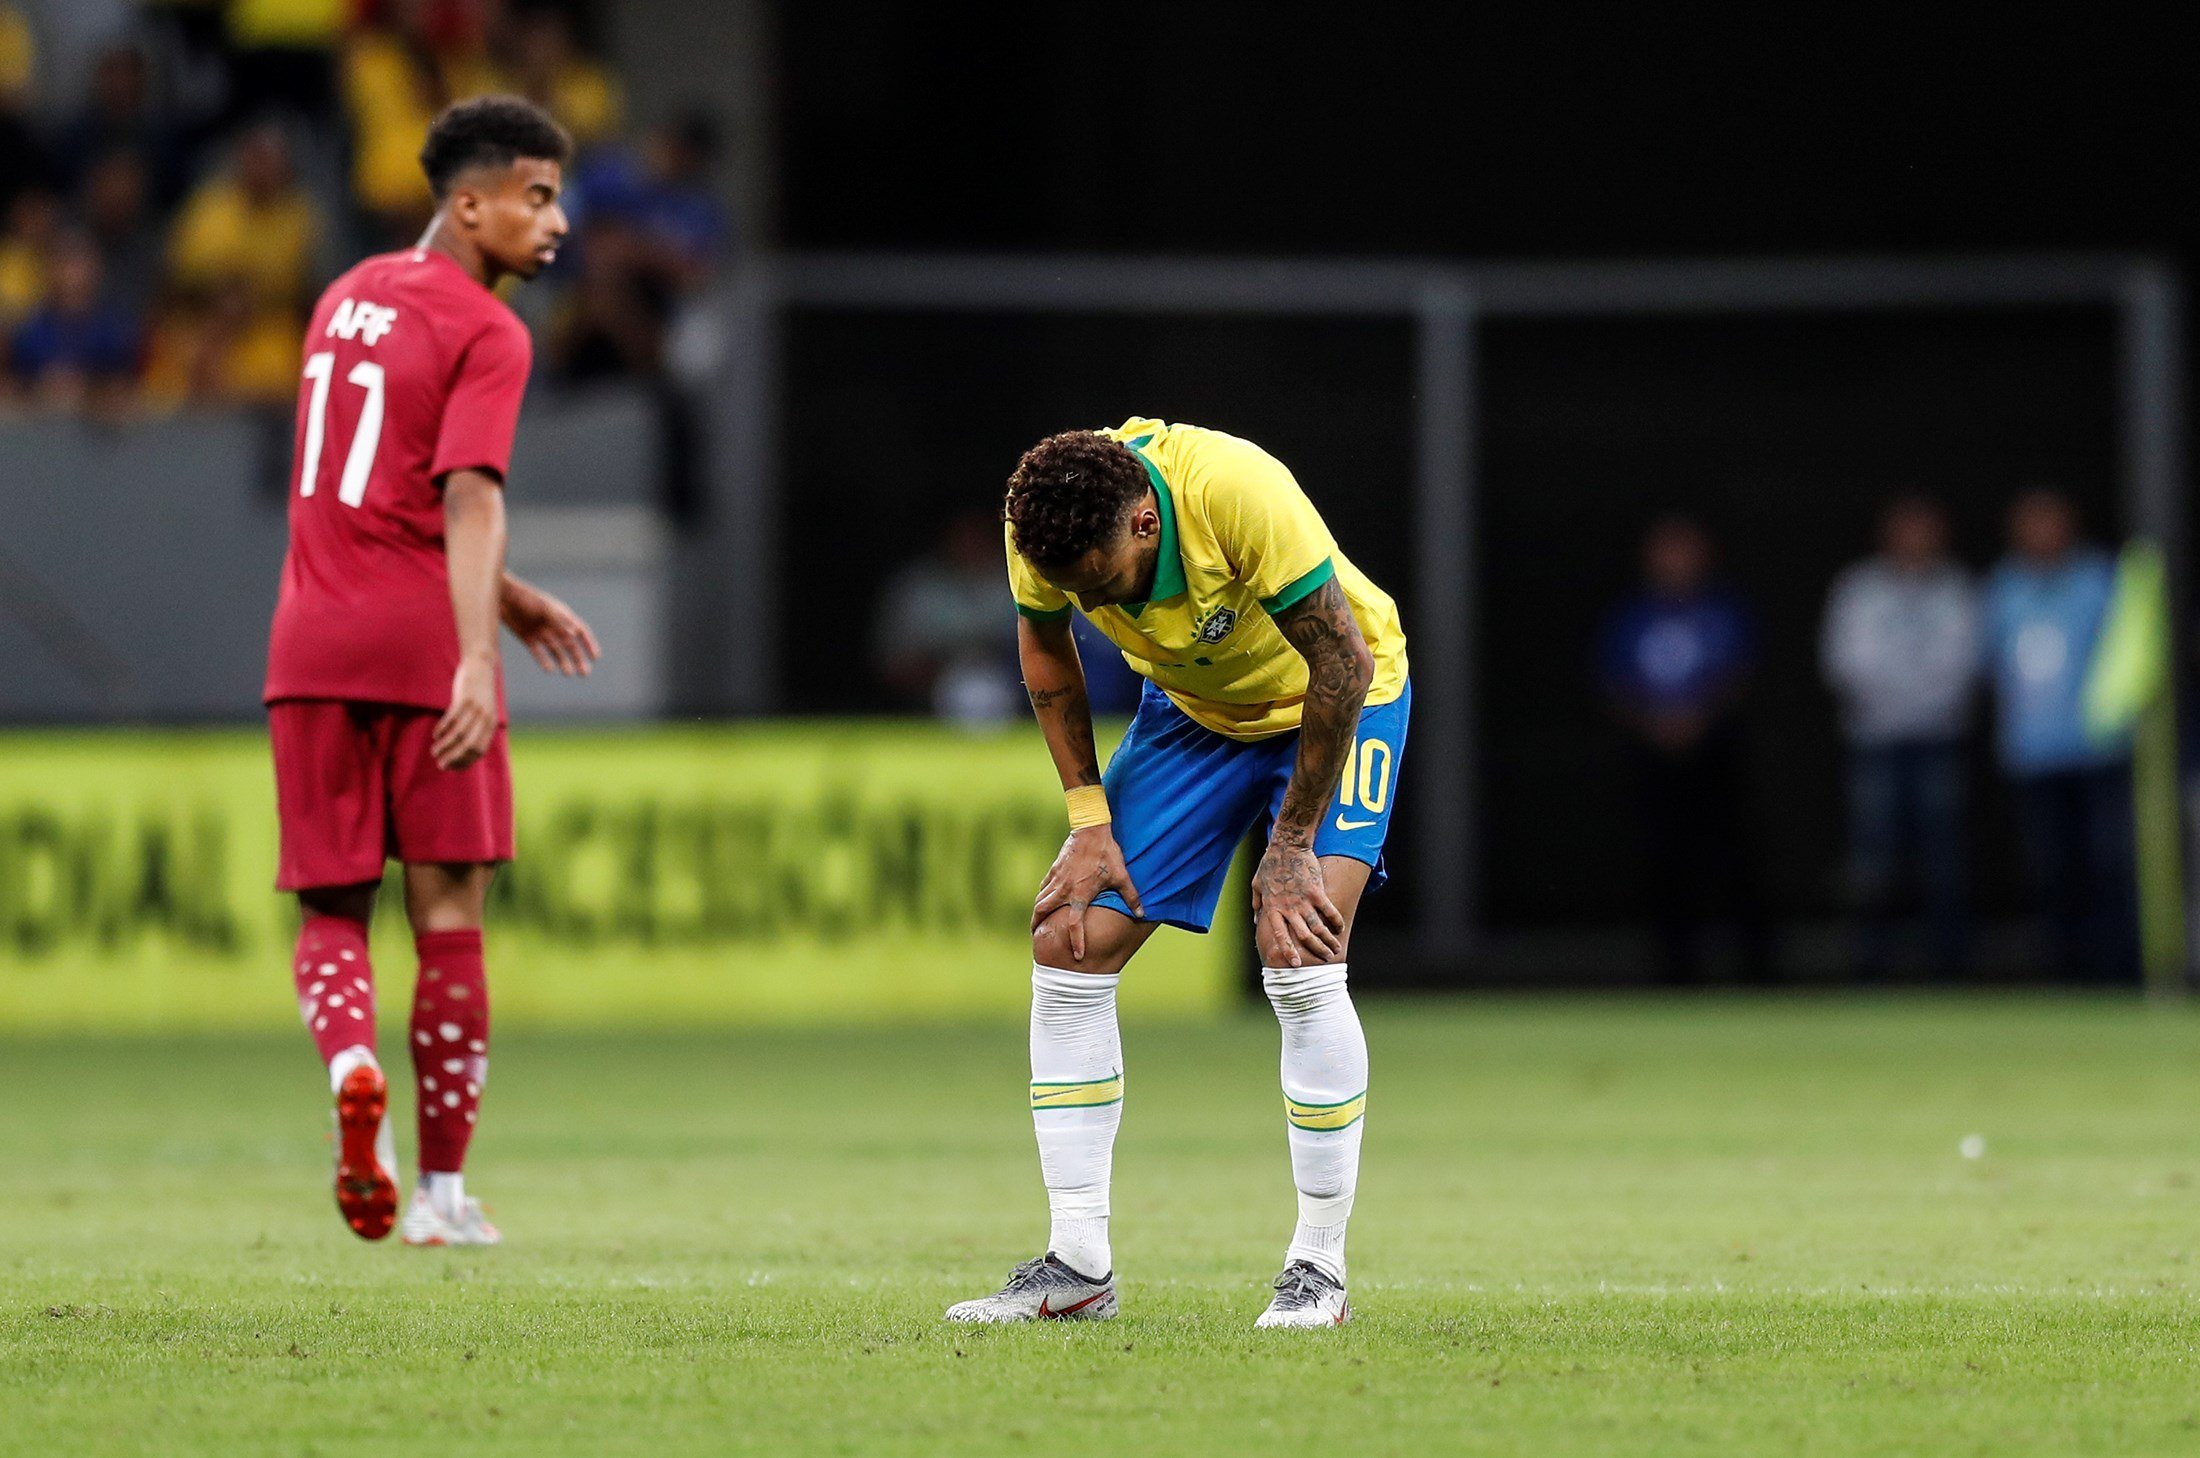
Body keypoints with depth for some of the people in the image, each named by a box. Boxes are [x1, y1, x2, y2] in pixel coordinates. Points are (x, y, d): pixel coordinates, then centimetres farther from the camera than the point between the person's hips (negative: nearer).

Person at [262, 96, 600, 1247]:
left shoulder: (347, 299, 17)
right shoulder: (487, 333, -7)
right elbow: (468, 499, -21)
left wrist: (504, 596, 30)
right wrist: (479, 655, -30)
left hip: (312, 638, 5)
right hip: (423, 644, -5)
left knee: (331, 911, 9)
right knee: (447, 913, 3)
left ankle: (350, 1064, -22)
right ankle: (444, 1191, 5)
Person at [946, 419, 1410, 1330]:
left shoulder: (1239, 494, -38)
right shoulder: (1041, 525, -23)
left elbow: (1344, 662, -29)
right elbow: (1044, 648, -1)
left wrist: (1292, 845, -24)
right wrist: (1089, 818, -7)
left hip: (1331, 702, -5)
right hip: (1191, 706, 5)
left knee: (1299, 965, -23)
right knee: (1067, 947, -6)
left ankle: (1320, 1270, -11)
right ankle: (1078, 1268, 1)